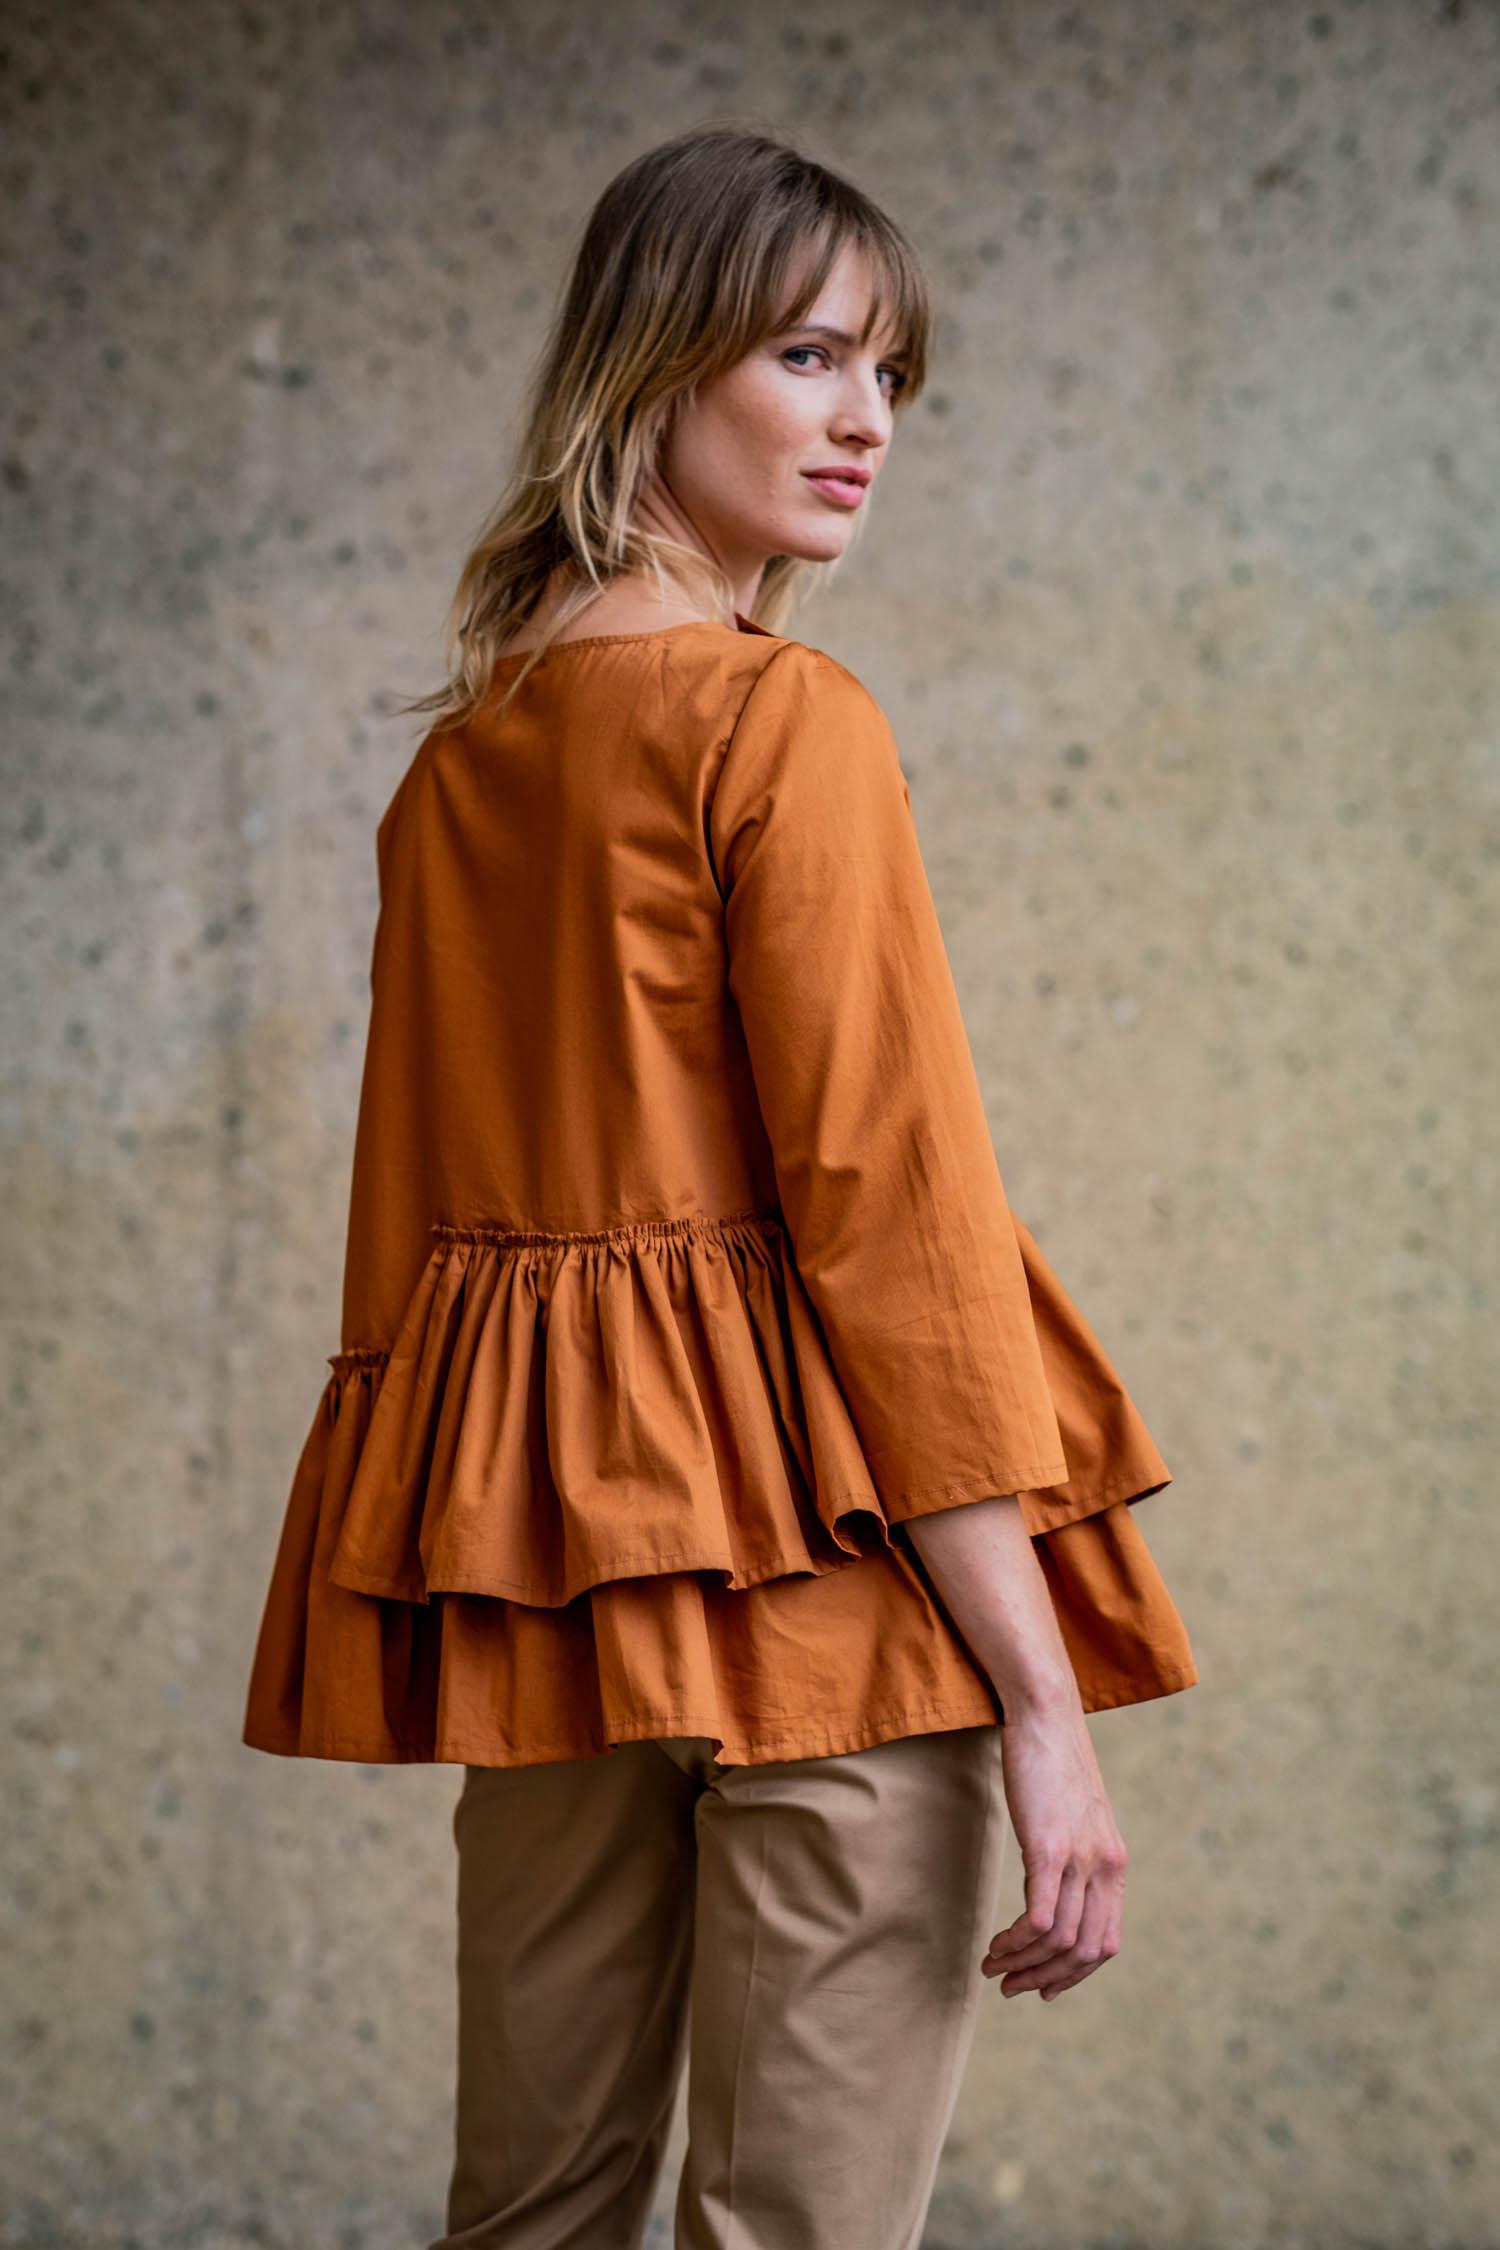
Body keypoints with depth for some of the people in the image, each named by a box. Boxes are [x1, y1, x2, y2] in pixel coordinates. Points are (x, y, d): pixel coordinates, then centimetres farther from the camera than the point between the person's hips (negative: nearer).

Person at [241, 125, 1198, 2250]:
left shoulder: (457, 755, 12)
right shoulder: (787, 717, -10)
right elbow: (891, 1207, -15)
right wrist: (1045, 1695, -15)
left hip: (528, 1522, 7)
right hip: (809, 1554, -7)